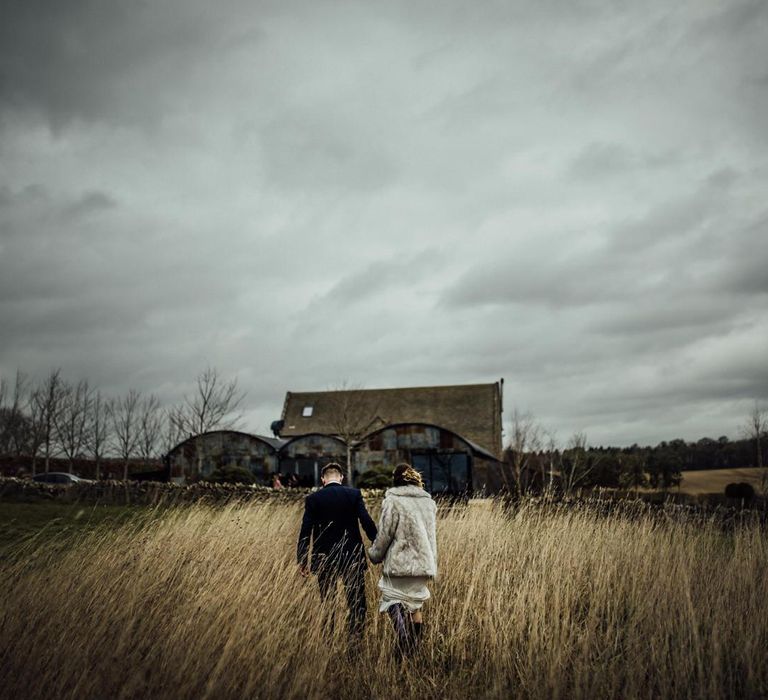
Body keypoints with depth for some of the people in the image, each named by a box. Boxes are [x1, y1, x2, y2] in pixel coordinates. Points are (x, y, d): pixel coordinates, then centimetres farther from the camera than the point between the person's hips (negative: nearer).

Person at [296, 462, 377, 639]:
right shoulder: (354, 494, -3)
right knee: (356, 604, 8)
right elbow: (367, 522, -9)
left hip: (324, 559, 1)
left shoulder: (313, 499, -3)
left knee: (327, 604, 12)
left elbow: (305, 531, -5)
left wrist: (302, 561, -1)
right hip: (353, 558, 0)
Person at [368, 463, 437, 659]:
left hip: (399, 562, -5)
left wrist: (374, 555, 9)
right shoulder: (429, 502, 8)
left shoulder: (393, 501, -9)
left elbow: (384, 534, -7)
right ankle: (415, 649, 17)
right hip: (423, 562, 5)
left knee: (393, 599, 6)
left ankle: (399, 621, -22)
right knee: (416, 603, 15)